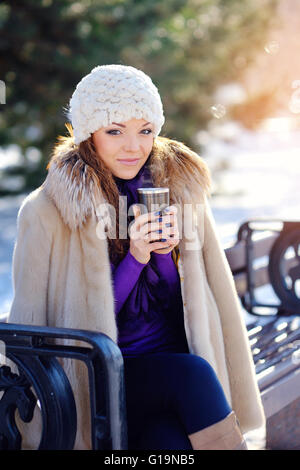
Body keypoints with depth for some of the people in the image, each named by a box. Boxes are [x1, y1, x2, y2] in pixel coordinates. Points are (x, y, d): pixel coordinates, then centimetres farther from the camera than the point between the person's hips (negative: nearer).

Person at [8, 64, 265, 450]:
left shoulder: (181, 188, 6)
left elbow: (212, 301, 9)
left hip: (177, 362, 3)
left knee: (171, 437, -30)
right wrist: (134, 259, -16)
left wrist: (166, 253, -11)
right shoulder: (47, 213, -5)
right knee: (193, 375, -30)